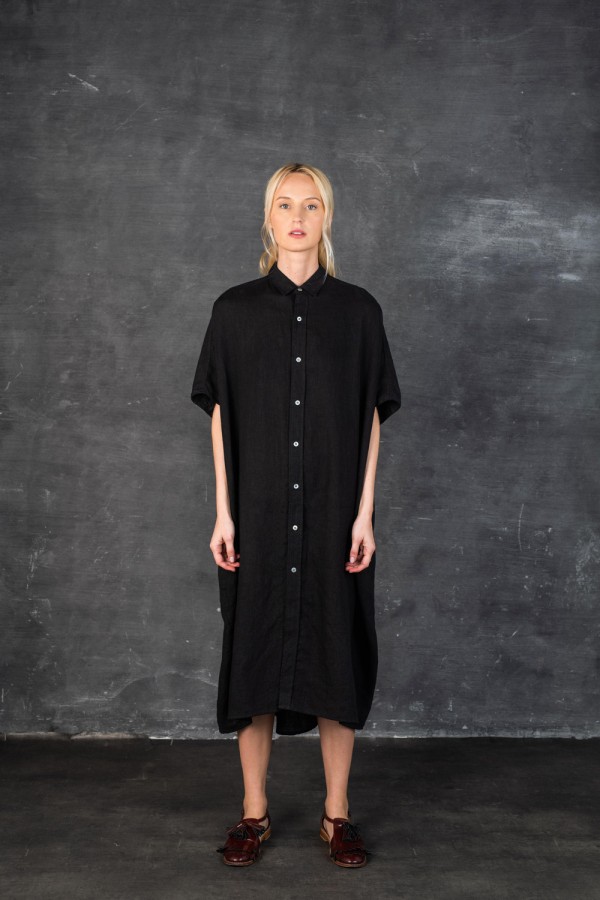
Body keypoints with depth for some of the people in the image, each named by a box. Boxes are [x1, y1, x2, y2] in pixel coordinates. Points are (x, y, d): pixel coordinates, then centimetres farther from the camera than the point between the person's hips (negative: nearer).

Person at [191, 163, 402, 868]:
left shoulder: (357, 310, 4)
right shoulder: (236, 309, 4)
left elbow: (371, 417, 3)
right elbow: (221, 414, 3)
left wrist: (364, 513, -4)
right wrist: (223, 513, -3)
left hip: (334, 512, 0)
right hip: (258, 511, 0)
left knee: (337, 650, 5)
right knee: (253, 649, 5)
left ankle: (336, 814, 20)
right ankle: (254, 812, 21)